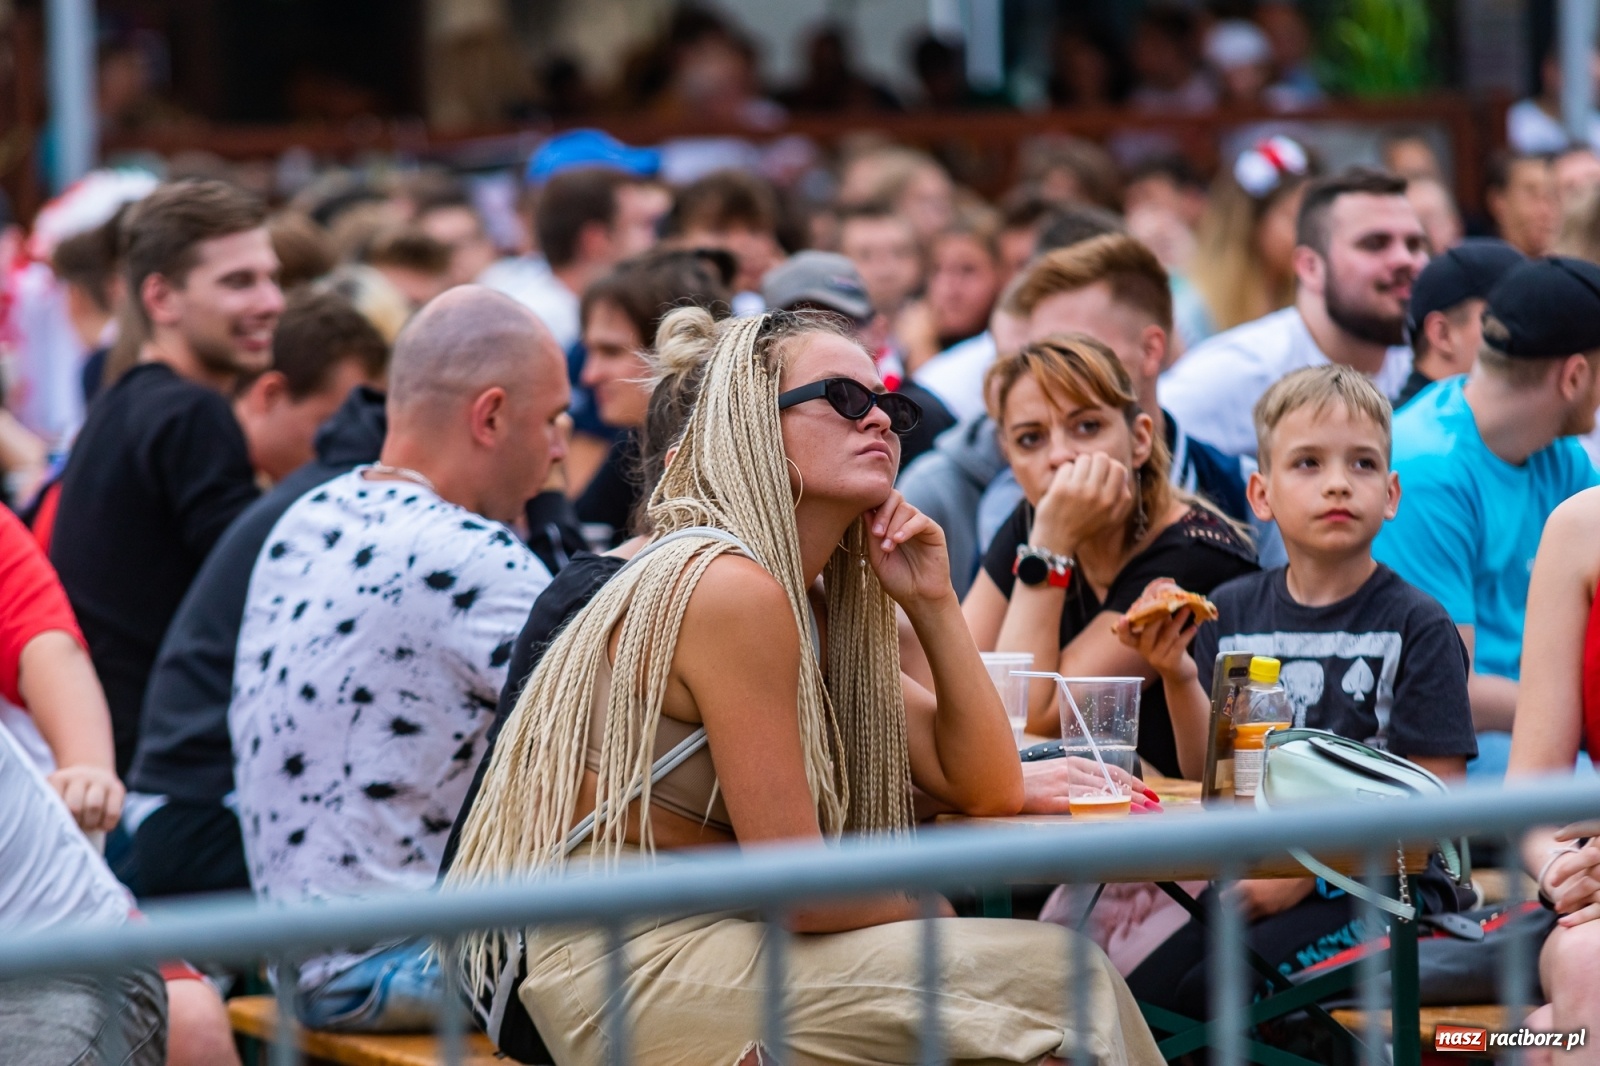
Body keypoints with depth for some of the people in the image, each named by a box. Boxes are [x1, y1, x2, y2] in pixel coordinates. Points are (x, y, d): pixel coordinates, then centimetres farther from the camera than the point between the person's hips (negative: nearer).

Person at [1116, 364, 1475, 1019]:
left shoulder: (1416, 626, -2)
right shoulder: (1230, 614, 11)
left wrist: (1304, 867, -15)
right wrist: (1178, 676, -8)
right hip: (1254, 884, 5)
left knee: (1212, 991, -27)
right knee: (1137, 993, -18)